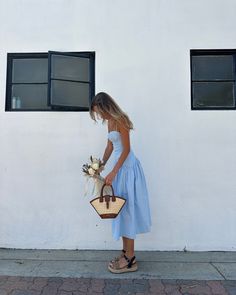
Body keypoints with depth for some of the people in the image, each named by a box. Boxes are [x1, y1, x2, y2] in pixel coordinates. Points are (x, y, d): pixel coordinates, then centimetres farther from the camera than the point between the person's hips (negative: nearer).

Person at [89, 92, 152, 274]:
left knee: (127, 210, -4)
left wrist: (113, 173, -19)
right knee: (121, 210, 12)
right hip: (120, 166, 9)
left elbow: (126, 149, -18)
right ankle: (126, 253, 25)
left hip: (127, 167, -9)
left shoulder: (120, 120, -14)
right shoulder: (110, 122, 13)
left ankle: (130, 260, 9)